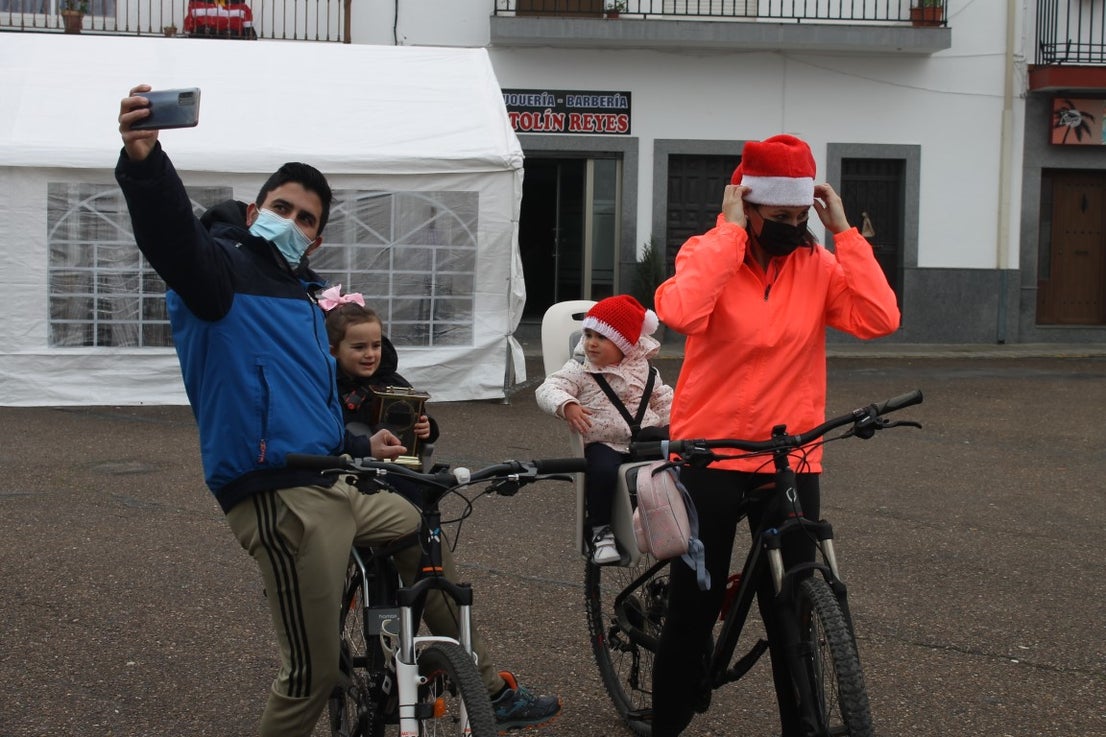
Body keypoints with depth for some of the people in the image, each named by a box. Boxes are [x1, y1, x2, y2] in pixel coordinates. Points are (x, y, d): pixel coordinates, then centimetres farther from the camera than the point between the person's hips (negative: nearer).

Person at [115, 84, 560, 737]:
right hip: (278, 495, -10)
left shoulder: (301, 297, 23)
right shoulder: (224, 269, -5)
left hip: (332, 490, 10)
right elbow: (172, 235, -31)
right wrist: (144, 162, -50)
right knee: (315, 673, -8)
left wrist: (360, 446, 40)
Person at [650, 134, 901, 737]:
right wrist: (730, 230, -22)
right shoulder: (708, 252, -6)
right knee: (694, 604, 6)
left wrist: (843, 232, -13)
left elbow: (878, 319, -15)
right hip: (710, 454, -2)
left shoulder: (818, 265, 2)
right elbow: (680, 312, -28)